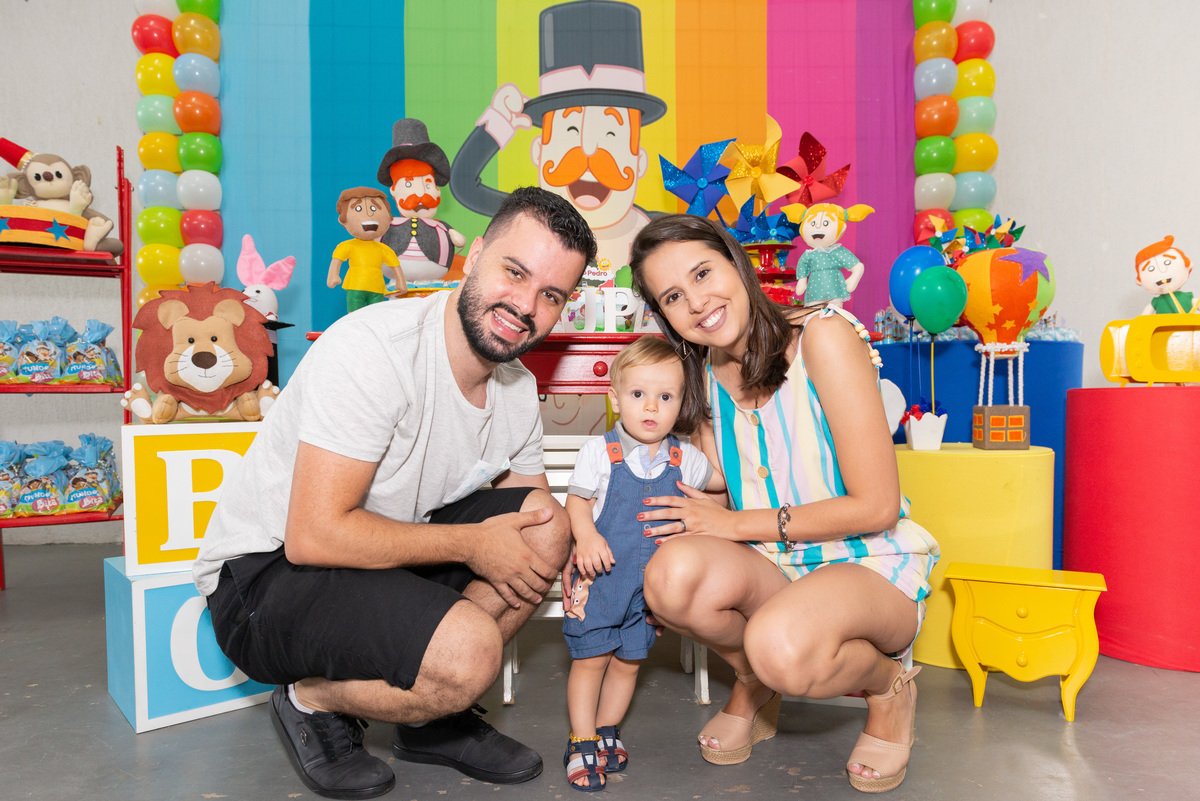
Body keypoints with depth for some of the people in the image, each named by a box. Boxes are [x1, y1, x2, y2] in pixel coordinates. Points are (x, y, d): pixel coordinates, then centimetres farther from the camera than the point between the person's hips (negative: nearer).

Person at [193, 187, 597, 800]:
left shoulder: (519, 392, 1)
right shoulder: (371, 349, -25)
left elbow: (531, 513, 10)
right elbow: (314, 535, -28)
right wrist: (471, 544, -21)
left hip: (387, 556, 8)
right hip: (265, 574, -8)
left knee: (549, 528, -7)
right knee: (467, 651, -29)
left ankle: (433, 715, 7)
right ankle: (312, 702, 2)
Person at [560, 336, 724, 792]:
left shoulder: (683, 458, -1)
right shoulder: (600, 451, -10)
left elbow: (721, 479, 18)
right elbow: (577, 500, -6)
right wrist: (586, 536, -22)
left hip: (651, 581, 3)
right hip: (599, 574, -3)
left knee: (628, 660, 13)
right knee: (590, 657, 3)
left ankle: (606, 732, 33)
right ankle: (581, 742, 19)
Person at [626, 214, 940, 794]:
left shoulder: (822, 335, -15)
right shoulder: (702, 375, 4)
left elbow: (876, 506, -16)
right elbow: (706, 506, 4)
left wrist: (739, 523, -15)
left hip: (873, 567, -4)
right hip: (772, 570, 5)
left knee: (781, 648, -36)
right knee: (672, 573, -28)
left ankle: (887, 687, 1)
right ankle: (753, 688, 6)